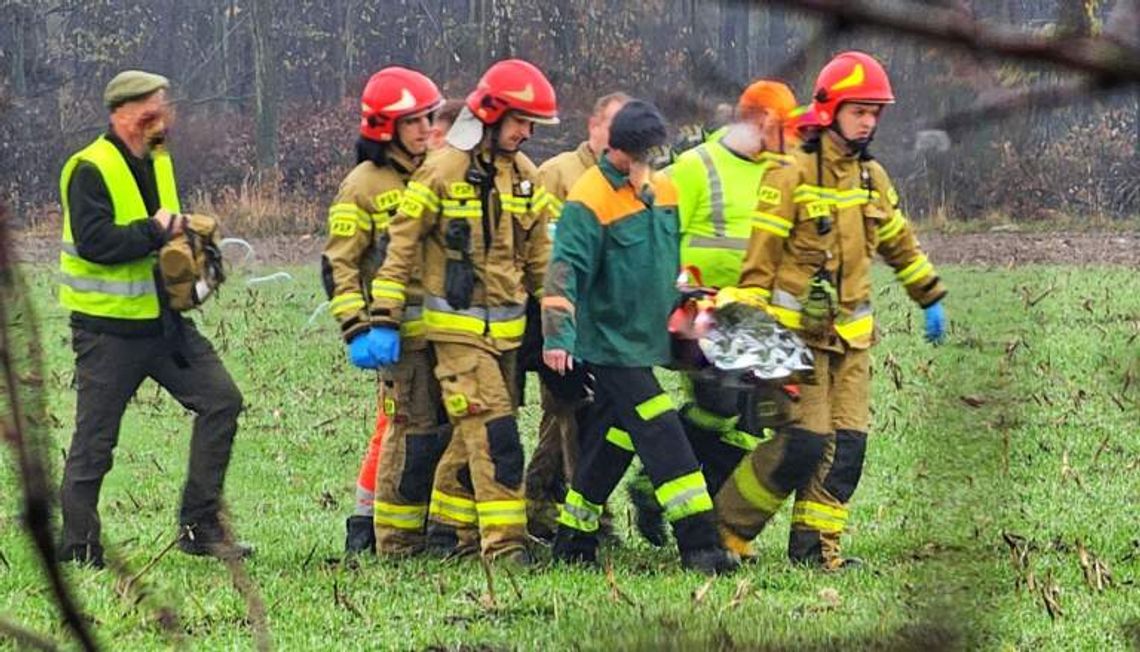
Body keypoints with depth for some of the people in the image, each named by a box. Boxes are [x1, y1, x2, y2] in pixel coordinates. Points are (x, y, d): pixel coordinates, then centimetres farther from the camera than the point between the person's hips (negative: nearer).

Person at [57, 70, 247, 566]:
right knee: (94, 441, -1)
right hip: (108, 328, -8)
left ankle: (200, 528, 5)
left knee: (221, 400, 0)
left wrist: (181, 230, 7)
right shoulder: (90, 170, -14)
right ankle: (78, 552, 10)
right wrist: (155, 231, -20)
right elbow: (93, 241, -26)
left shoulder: (158, 162, 13)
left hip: (164, 320, 8)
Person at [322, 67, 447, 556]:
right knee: (414, 431, -9)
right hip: (403, 332, -7)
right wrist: (356, 331, -15)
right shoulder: (363, 186, -3)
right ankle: (395, 543, -2)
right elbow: (339, 265, -6)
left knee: (450, 428, 5)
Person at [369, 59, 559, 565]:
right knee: (494, 431, -14)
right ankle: (504, 542, -16)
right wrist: (385, 320, -12)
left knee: (475, 432, 12)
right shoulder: (442, 171, -10)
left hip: (507, 328, 7)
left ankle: (447, 526, 25)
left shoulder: (525, 176, 9)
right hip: (458, 326, -7)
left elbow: (539, 257, 18)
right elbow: (401, 246, -9)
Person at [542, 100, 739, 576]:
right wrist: (558, 337, -28)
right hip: (610, 343, -8)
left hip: (646, 341, 8)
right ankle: (698, 544, -18)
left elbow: (676, 260, 24)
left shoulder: (663, 192, 10)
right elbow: (565, 271, -20)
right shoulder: (590, 201, -15)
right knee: (663, 440, -14)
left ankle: (572, 544, 22)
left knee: (613, 439, 13)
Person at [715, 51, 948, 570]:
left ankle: (816, 545, 7)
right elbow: (761, 259, -9)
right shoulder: (792, 176, -9)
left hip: (851, 331, 7)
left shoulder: (872, 178, 13)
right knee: (804, 440, -12)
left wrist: (932, 299, 32)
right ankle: (727, 526, 2)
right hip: (797, 328, -7)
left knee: (848, 442, 1)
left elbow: (900, 244, 28)